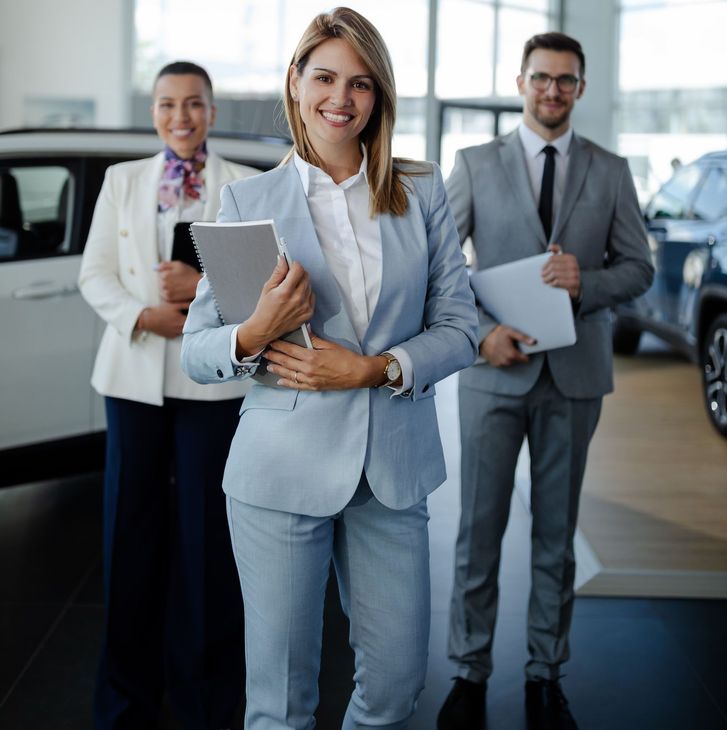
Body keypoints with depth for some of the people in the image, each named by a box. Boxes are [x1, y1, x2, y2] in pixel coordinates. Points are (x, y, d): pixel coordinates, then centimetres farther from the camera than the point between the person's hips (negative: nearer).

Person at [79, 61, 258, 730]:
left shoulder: (248, 187, 4)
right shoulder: (122, 179, 11)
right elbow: (94, 274, 6)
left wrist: (206, 286, -16)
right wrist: (143, 316, -11)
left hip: (212, 374, -2)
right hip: (135, 370, 2)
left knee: (206, 530, 2)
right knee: (132, 527, 6)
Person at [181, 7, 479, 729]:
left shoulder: (421, 194, 7)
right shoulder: (247, 199, 2)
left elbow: (458, 326, 4)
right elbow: (196, 350, 1)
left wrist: (373, 369, -13)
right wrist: (254, 335, -20)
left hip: (392, 467, 2)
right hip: (283, 468, -2)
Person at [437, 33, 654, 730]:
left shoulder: (610, 172, 7)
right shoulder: (475, 164, 3)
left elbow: (638, 267, 7)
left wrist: (586, 282, -14)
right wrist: (481, 331, -13)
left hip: (574, 377, 1)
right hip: (495, 370, -1)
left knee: (556, 533, 9)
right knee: (479, 530, 3)